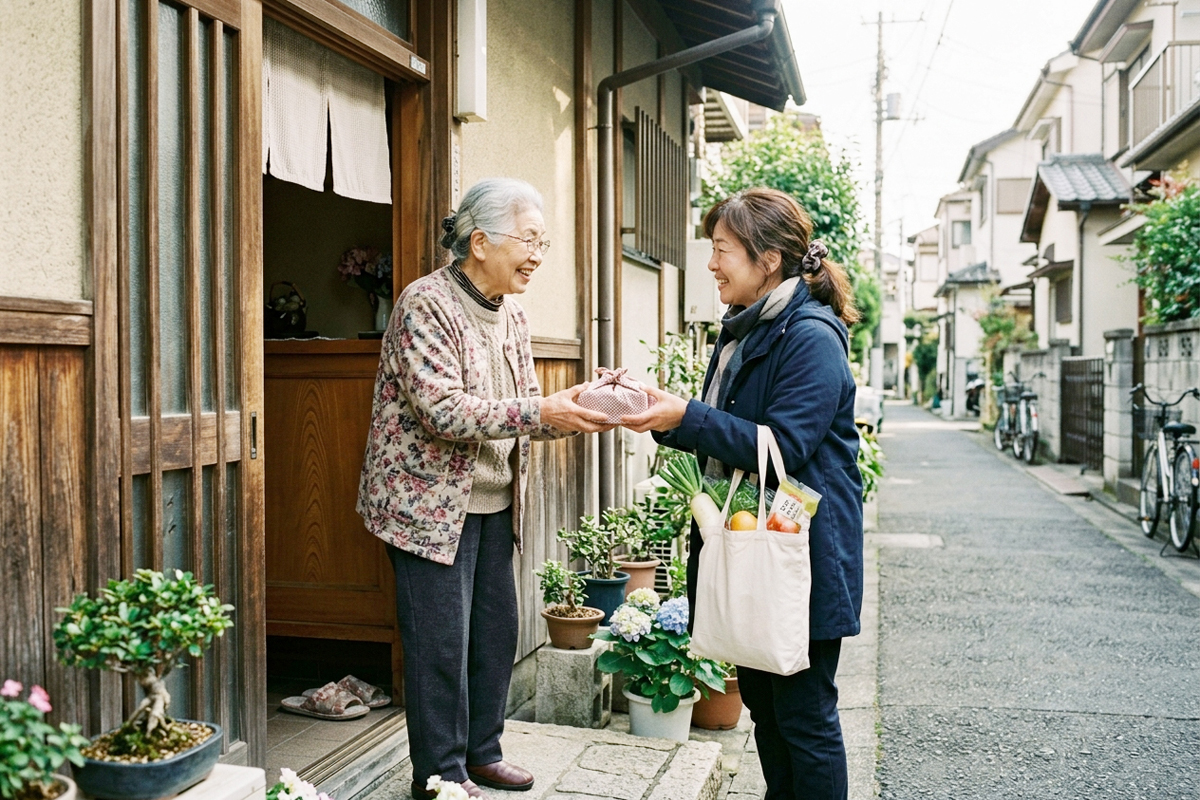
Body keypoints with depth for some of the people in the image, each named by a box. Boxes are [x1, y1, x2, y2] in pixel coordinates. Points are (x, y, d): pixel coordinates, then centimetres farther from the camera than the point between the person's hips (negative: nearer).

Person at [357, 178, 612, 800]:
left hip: (495, 503, 8)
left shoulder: (511, 315, 9)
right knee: (442, 642, 0)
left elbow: (527, 410, 11)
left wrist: (576, 410, -8)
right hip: (430, 503, -8)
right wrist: (541, 412, -28)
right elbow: (443, 410, -25)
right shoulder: (424, 304, -15)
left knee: (496, 633, 14)